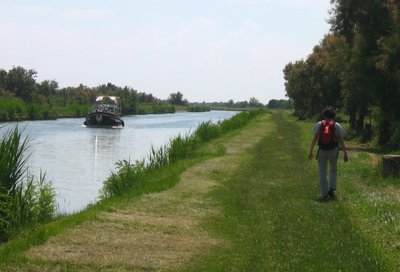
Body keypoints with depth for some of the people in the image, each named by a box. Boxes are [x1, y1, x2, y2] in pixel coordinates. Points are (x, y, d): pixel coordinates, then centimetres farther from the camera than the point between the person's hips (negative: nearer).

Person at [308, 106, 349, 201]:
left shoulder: (319, 124, -2)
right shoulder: (337, 126, -2)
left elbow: (315, 138, -5)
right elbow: (341, 141, -3)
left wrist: (311, 151, -1)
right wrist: (345, 154, 2)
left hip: (322, 151, 0)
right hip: (333, 150, 1)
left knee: (322, 173, 4)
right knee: (333, 170, 21)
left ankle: (324, 194, 0)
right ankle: (332, 189, 6)